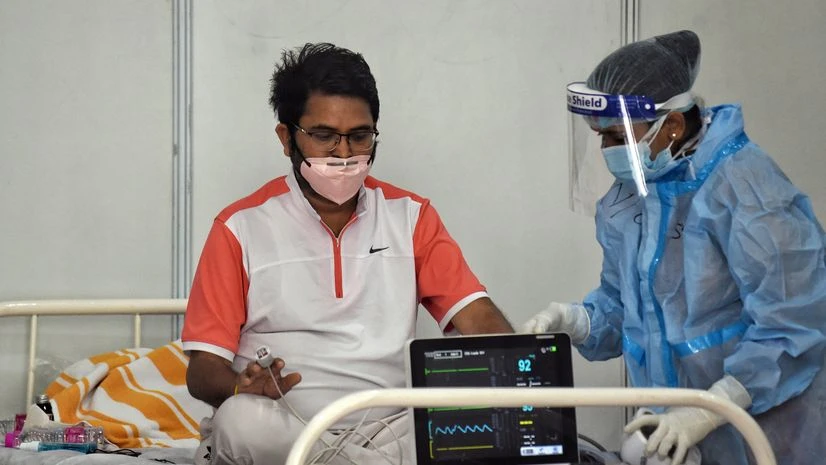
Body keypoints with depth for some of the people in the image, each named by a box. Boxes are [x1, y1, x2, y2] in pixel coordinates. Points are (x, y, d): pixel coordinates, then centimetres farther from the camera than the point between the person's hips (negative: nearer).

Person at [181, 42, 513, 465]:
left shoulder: (411, 216, 13)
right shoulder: (241, 227, 5)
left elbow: (475, 316, 3)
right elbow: (202, 369, 2)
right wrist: (244, 388, -22)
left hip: (390, 431, 1)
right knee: (243, 421, -36)